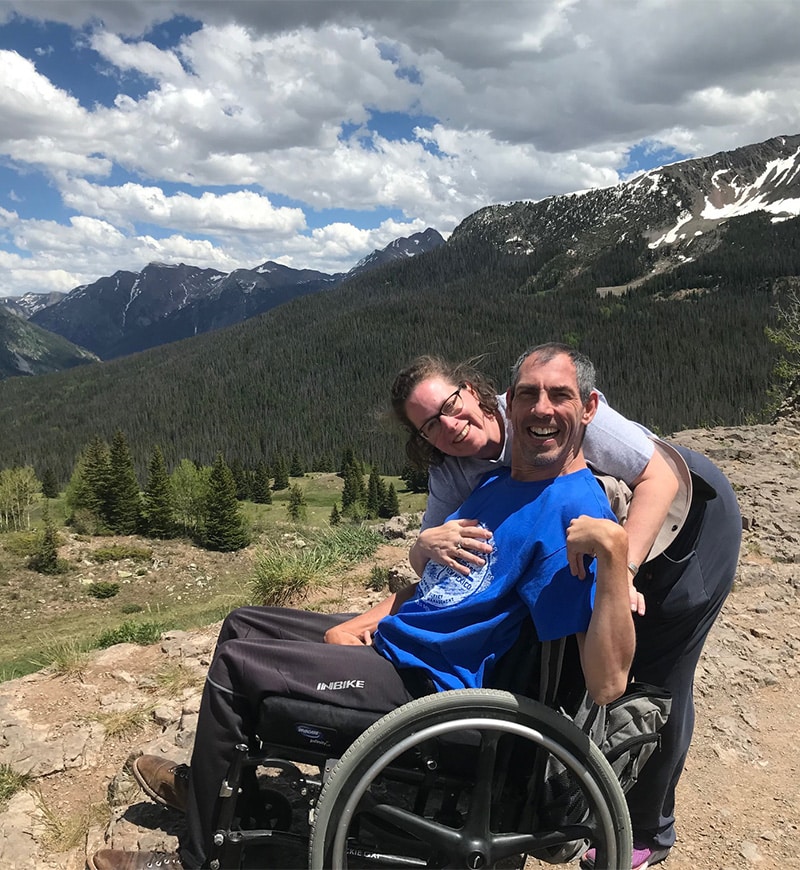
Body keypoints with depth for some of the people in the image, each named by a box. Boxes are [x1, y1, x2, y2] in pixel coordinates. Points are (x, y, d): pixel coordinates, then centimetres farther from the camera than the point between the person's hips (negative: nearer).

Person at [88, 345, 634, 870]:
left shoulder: (576, 513, -22)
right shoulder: (497, 482, 7)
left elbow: (607, 685, -31)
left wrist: (614, 550, -43)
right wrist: (364, 621, 4)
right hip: (385, 639, 9)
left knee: (235, 662, -9)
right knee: (243, 625, 18)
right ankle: (201, 783, 38)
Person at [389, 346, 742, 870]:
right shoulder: (451, 473, -13)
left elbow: (661, 477, -32)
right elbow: (423, 564, -14)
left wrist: (621, 569, -44)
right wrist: (429, 543, -38)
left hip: (693, 516, -6)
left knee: (655, 681, 0)